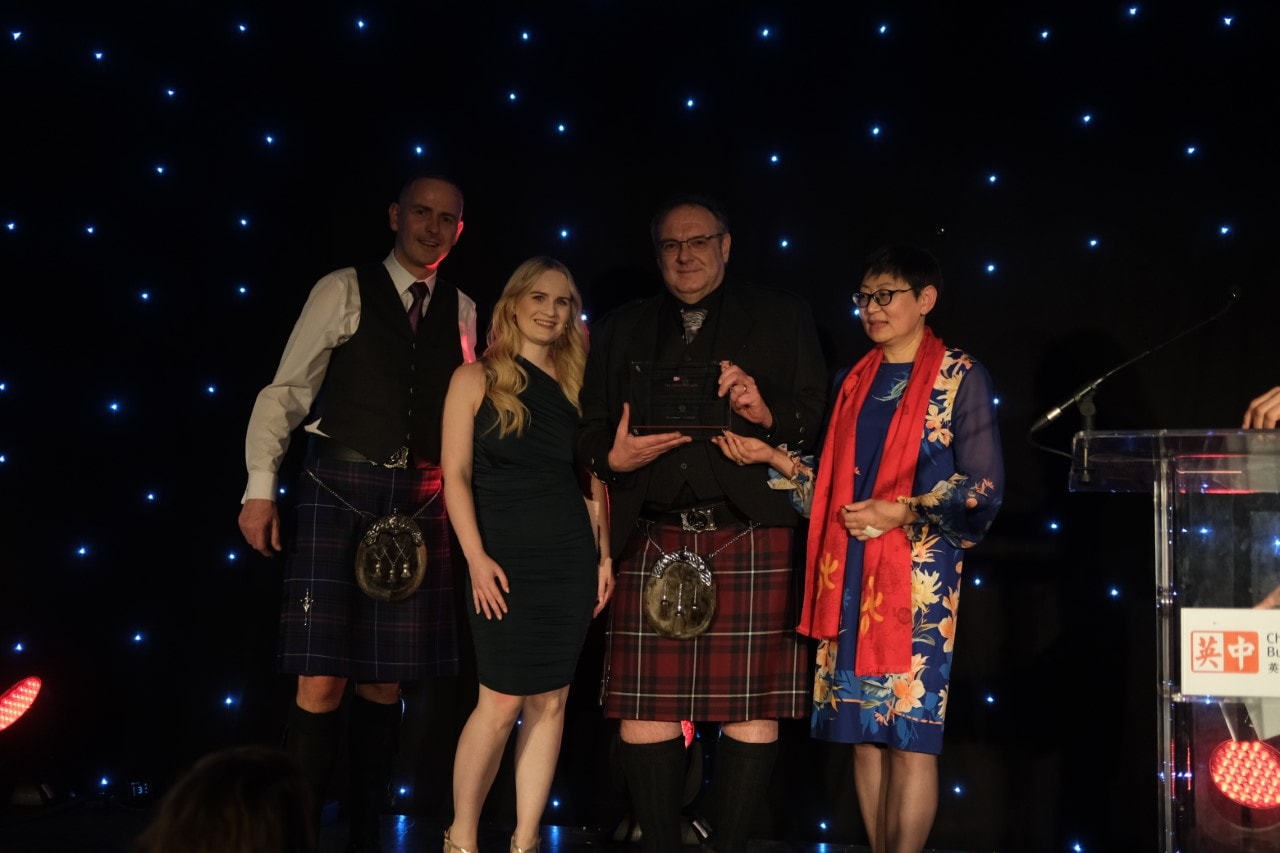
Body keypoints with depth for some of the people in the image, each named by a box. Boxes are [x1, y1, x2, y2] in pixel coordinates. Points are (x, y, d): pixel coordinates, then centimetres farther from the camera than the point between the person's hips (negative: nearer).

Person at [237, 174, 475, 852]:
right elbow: (286, 391, 0)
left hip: (420, 500, 4)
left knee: (385, 681, 7)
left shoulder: (463, 312, 13)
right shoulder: (344, 291, 2)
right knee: (322, 681, -9)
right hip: (340, 489, -3)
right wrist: (261, 487, -9)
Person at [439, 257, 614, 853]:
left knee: (551, 700, 4)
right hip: (507, 557, -4)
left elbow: (591, 478, 12)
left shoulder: (575, 383, 11)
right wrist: (476, 558, -14)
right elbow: (456, 474, -5)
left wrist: (603, 554, 5)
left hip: (570, 557, 4)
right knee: (503, 701, -6)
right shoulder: (476, 379, 1)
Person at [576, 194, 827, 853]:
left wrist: (766, 414, -13)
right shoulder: (622, 330, 20)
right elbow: (589, 429, 16)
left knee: (752, 712, -4)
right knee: (643, 713, -2)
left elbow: (818, 416, 6)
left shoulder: (782, 318, 13)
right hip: (653, 543, 2)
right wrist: (615, 457, -5)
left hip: (752, 540, -2)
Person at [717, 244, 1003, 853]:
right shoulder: (855, 381, 16)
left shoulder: (959, 377, 0)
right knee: (863, 732, 6)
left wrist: (900, 513, -13)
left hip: (918, 575, -5)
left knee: (910, 732, -6)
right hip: (849, 574, 5)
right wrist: (779, 460, 4)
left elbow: (984, 491, -5)